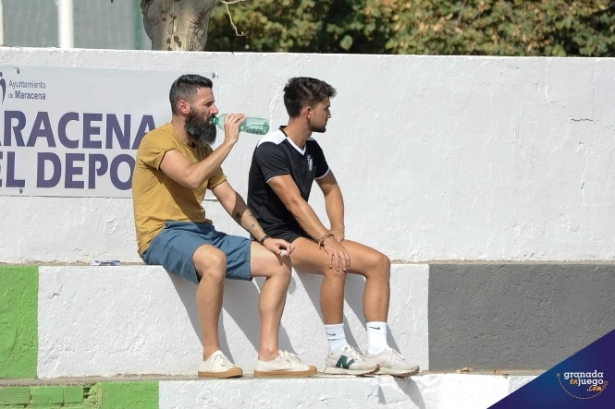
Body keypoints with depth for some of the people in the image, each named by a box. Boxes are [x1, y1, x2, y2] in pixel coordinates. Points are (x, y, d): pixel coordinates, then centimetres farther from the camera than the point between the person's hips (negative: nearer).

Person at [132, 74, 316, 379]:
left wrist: (263, 238, 4)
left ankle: (268, 355, -9)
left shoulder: (202, 148, 18)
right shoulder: (158, 140, -8)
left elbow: (230, 199, 16)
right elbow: (192, 177, -25)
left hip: (202, 232, 9)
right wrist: (229, 142, -15)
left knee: (279, 263, -3)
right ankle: (211, 356, -29)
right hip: (163, 236, -9)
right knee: (214, 260, -40)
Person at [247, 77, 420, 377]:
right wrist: (326, 240, -32)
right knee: (335, 263, -35)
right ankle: (338, 353, -27)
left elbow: (331, 189, 24)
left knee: (378, 262, -7)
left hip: (304, 235, 9)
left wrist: (337, 233, 6)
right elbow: (294, 202, -24)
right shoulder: (271, 149, -15)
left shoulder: (311, 149, 12)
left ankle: (377, 350, -14)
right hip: (275, 237, -9)